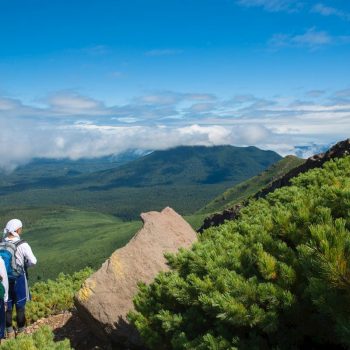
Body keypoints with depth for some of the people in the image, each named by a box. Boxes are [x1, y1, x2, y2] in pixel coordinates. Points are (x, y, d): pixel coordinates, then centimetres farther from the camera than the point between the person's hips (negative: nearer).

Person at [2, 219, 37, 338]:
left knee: (8, 305, 16)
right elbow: (33, 261, -16)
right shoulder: (22, 245, -20)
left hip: (5, 278, 4)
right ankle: (21, 331, 23)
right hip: (19, 278, -4)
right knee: (20, 305, 12)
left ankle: (10, 332, 27)